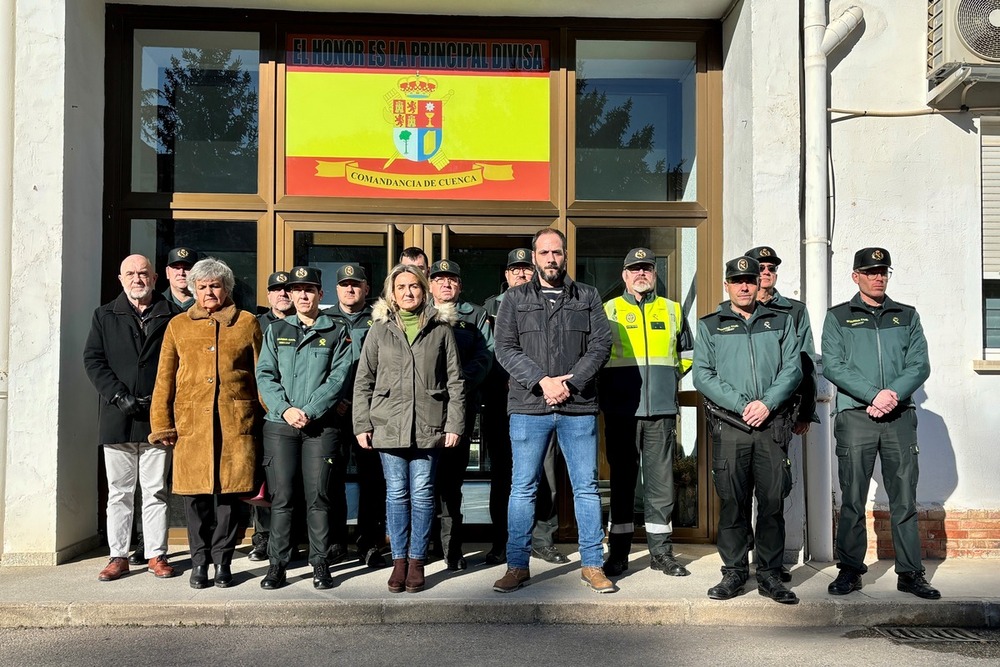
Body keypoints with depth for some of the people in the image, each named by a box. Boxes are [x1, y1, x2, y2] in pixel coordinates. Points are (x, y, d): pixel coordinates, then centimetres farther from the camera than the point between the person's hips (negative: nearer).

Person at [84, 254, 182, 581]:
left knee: (156, 491, 5)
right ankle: (118, 555, 16)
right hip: (118, 419, 2)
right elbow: (93, 360, 3)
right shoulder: (105, 315, 11)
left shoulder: (172, 315, 5)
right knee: (119, 492, 8)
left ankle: (156, 554, 13)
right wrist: (119, 396, -10)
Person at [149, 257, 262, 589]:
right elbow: (164, 379, 11)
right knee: (194, 493, 2)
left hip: (236, 423, -1)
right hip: (191, 422, 1)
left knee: (230, 491, 1)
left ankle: (223, 559, 15)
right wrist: (162, 424, 4)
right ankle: (200, 560, 17)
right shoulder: (178, 325, 13)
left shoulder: (247, 323, 10)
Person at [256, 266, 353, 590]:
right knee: (281, 497, 1)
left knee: (318, 496, 1)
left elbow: (338, 377, -2)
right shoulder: (276, 330, 13)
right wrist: (285, 409, -11)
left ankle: (320, 563, 10)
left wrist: (308, 411, -12)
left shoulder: (336, 331, 7)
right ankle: (277, 563, 10)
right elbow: (264, 374, 5)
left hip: (320, 426, -1)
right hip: (279, 424, 2)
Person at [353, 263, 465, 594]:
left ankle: (417, 560, 15)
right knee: (396, 493, 6)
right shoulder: (380, 329, 8)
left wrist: (454, 424, -1)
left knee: (422, 493, 3)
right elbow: (363, 381, 8)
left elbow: (455, 380, 5)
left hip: (428, 425, -1)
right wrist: (361, 424, 1)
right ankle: (399, 560, 16)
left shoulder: (441, 328, 6)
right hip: (388, 424, 1)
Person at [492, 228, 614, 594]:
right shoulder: (515, 299, 8)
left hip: (578, 407, 1)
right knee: (523, 488, 4)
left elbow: (601, 344, 2)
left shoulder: (588, 297, 11)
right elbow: (506, 348, -1)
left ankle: (592, 565, 16)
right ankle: (517, 565, 15)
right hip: (528, 408, 0)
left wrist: (570, 384, -10)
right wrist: (542, 381, -13)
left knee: (586, 487, 5)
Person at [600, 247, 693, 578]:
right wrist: (610, 385, 5)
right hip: (621, 410, -2)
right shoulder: (609, 311, 6)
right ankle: (618, 551, 11)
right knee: (622, 480, 3)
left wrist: (668, 378, 14)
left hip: (661, 410, 2)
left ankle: (660, 550, 13)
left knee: (661, 480, 3)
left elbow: (687, 353, 24)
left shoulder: (672, 311, 13)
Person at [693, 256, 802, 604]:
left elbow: (792, 368, 5)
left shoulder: (781, 322, 15)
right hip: (729, 425, -1)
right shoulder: (709, 326, 10)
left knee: (773, 501, 2)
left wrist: (767, 403, -11)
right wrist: (742, 405, -10)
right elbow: (702, 374, 0)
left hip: (773, 424, 1)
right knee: (732, 501, 1)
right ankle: (734, 573, 11)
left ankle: (770, 575, 12)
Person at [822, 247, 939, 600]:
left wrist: (894, 393, -13)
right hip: (855, 416, -2)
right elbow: (832, 366, -4)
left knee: (904, 499, 3)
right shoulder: (838, 316, 8)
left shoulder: (907, 316, 15)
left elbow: (920, 365, 5)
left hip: (900, 416, 2)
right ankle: (850, 570, 9)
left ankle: (910, 572, 11)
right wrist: (874, 395, -14)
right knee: (852, 499, 1)